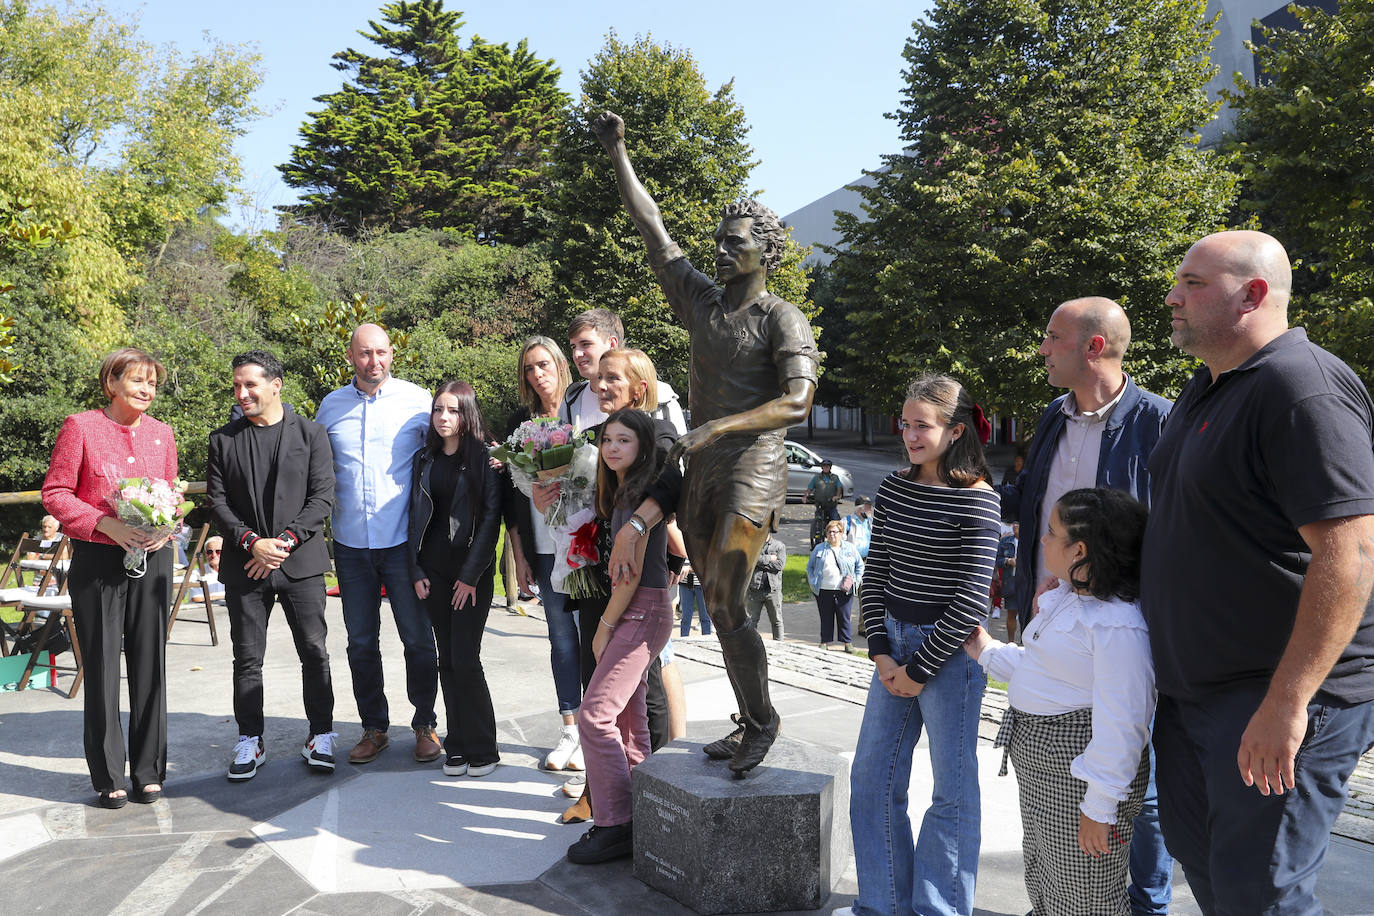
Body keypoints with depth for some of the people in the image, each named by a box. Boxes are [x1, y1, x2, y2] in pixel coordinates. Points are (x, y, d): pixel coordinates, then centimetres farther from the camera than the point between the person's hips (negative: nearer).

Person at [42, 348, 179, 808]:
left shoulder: (161, 433, 9)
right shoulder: (80, 426, -3)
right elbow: (55, 492, -4)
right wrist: (106, 524, -17)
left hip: (152, 558, 3)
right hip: (98, 559, -3)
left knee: (150, 664, 7)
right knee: (102, 666, 3)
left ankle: (148, 771, 19)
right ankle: (109, 776, 15)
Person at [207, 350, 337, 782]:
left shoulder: (311, 433, 2)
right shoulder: (223, 439, 8)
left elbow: (322, 496, -3)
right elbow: (217, 501, 3)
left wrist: (285, 542, -12)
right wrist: (251, 543, -11)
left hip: (301, 561, -1)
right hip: (245, 565, 2)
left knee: (314, 652, 3)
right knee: (247, 659, 6)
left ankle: (321, 736, 16)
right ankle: (250, 741, 19)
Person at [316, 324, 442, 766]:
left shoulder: (417, 399, -2)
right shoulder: (331, 405, 7)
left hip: (403, 541, -3)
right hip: (351, 543, 3)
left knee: (418, 638, 3)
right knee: (361, 642, 10)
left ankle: (425, 725, 19)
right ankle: (374, 728, 24)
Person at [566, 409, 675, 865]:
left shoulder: (639, 493, -15)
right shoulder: (622, 489, 14)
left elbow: (631, 572, -16)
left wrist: (605, 627, -10)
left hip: (643, 612, -10)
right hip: (637, 611, 10)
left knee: (596, 715, -13)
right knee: (628, 715, 13)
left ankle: (616, 827, -8)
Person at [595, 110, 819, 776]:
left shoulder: (783, 320, -7)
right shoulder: (701, 299, 11)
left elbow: (797, 403, -20)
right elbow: (652, 229, 16)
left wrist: (716, 427, -25)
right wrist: (618, 156, 15)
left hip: (752, 472, -7)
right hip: (700, 473, 7)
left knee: (727, 608, -11)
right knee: (720, 608, 10)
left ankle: (763, 722, 7)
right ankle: (747, 724, 22)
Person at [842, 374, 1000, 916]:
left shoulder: (976, 500, -13)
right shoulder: (894, 489, 4)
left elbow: (971, 601, -16)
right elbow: (876, 573, 7)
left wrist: (919, 669, -13)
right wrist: (881, 652, -3)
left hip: (950, 651, -7)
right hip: (895, 643, 7)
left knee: (953, 789, 5)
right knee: (871, 776, 12)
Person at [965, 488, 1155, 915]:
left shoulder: (1118, 625, -27)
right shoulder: (1065, 599, 7)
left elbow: (1120, 724, -26)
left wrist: (1099, 806, -24)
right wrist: (988, 652, 29)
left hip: (1079, 774, -10)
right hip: (1040, 766, 10)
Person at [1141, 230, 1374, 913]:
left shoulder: (1301, 387, -20)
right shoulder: (1205, 389, 12)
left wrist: (1286, 703, -28)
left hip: (1278, 700, -9)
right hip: (1190, 690, 10)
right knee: (1198, 857, 19)